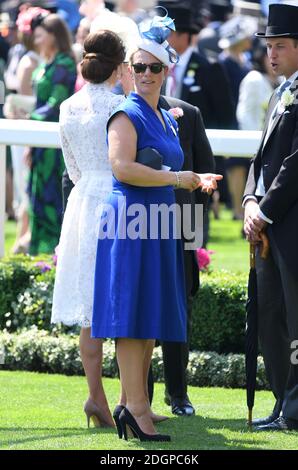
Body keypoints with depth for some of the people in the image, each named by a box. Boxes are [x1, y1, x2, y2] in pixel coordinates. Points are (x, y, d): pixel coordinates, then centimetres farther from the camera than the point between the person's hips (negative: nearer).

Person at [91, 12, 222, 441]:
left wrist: (197, 181, 13)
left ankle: (135, 404, 11)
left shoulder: (168, 119, 19)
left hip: (157, 225, 9)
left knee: (152, 317, 8)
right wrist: (177, 178, -15)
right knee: (132, 314, -10)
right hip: (130, 219, -9)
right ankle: (136, 407, -12)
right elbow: (122, 167, -20)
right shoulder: (127, 114, -7)